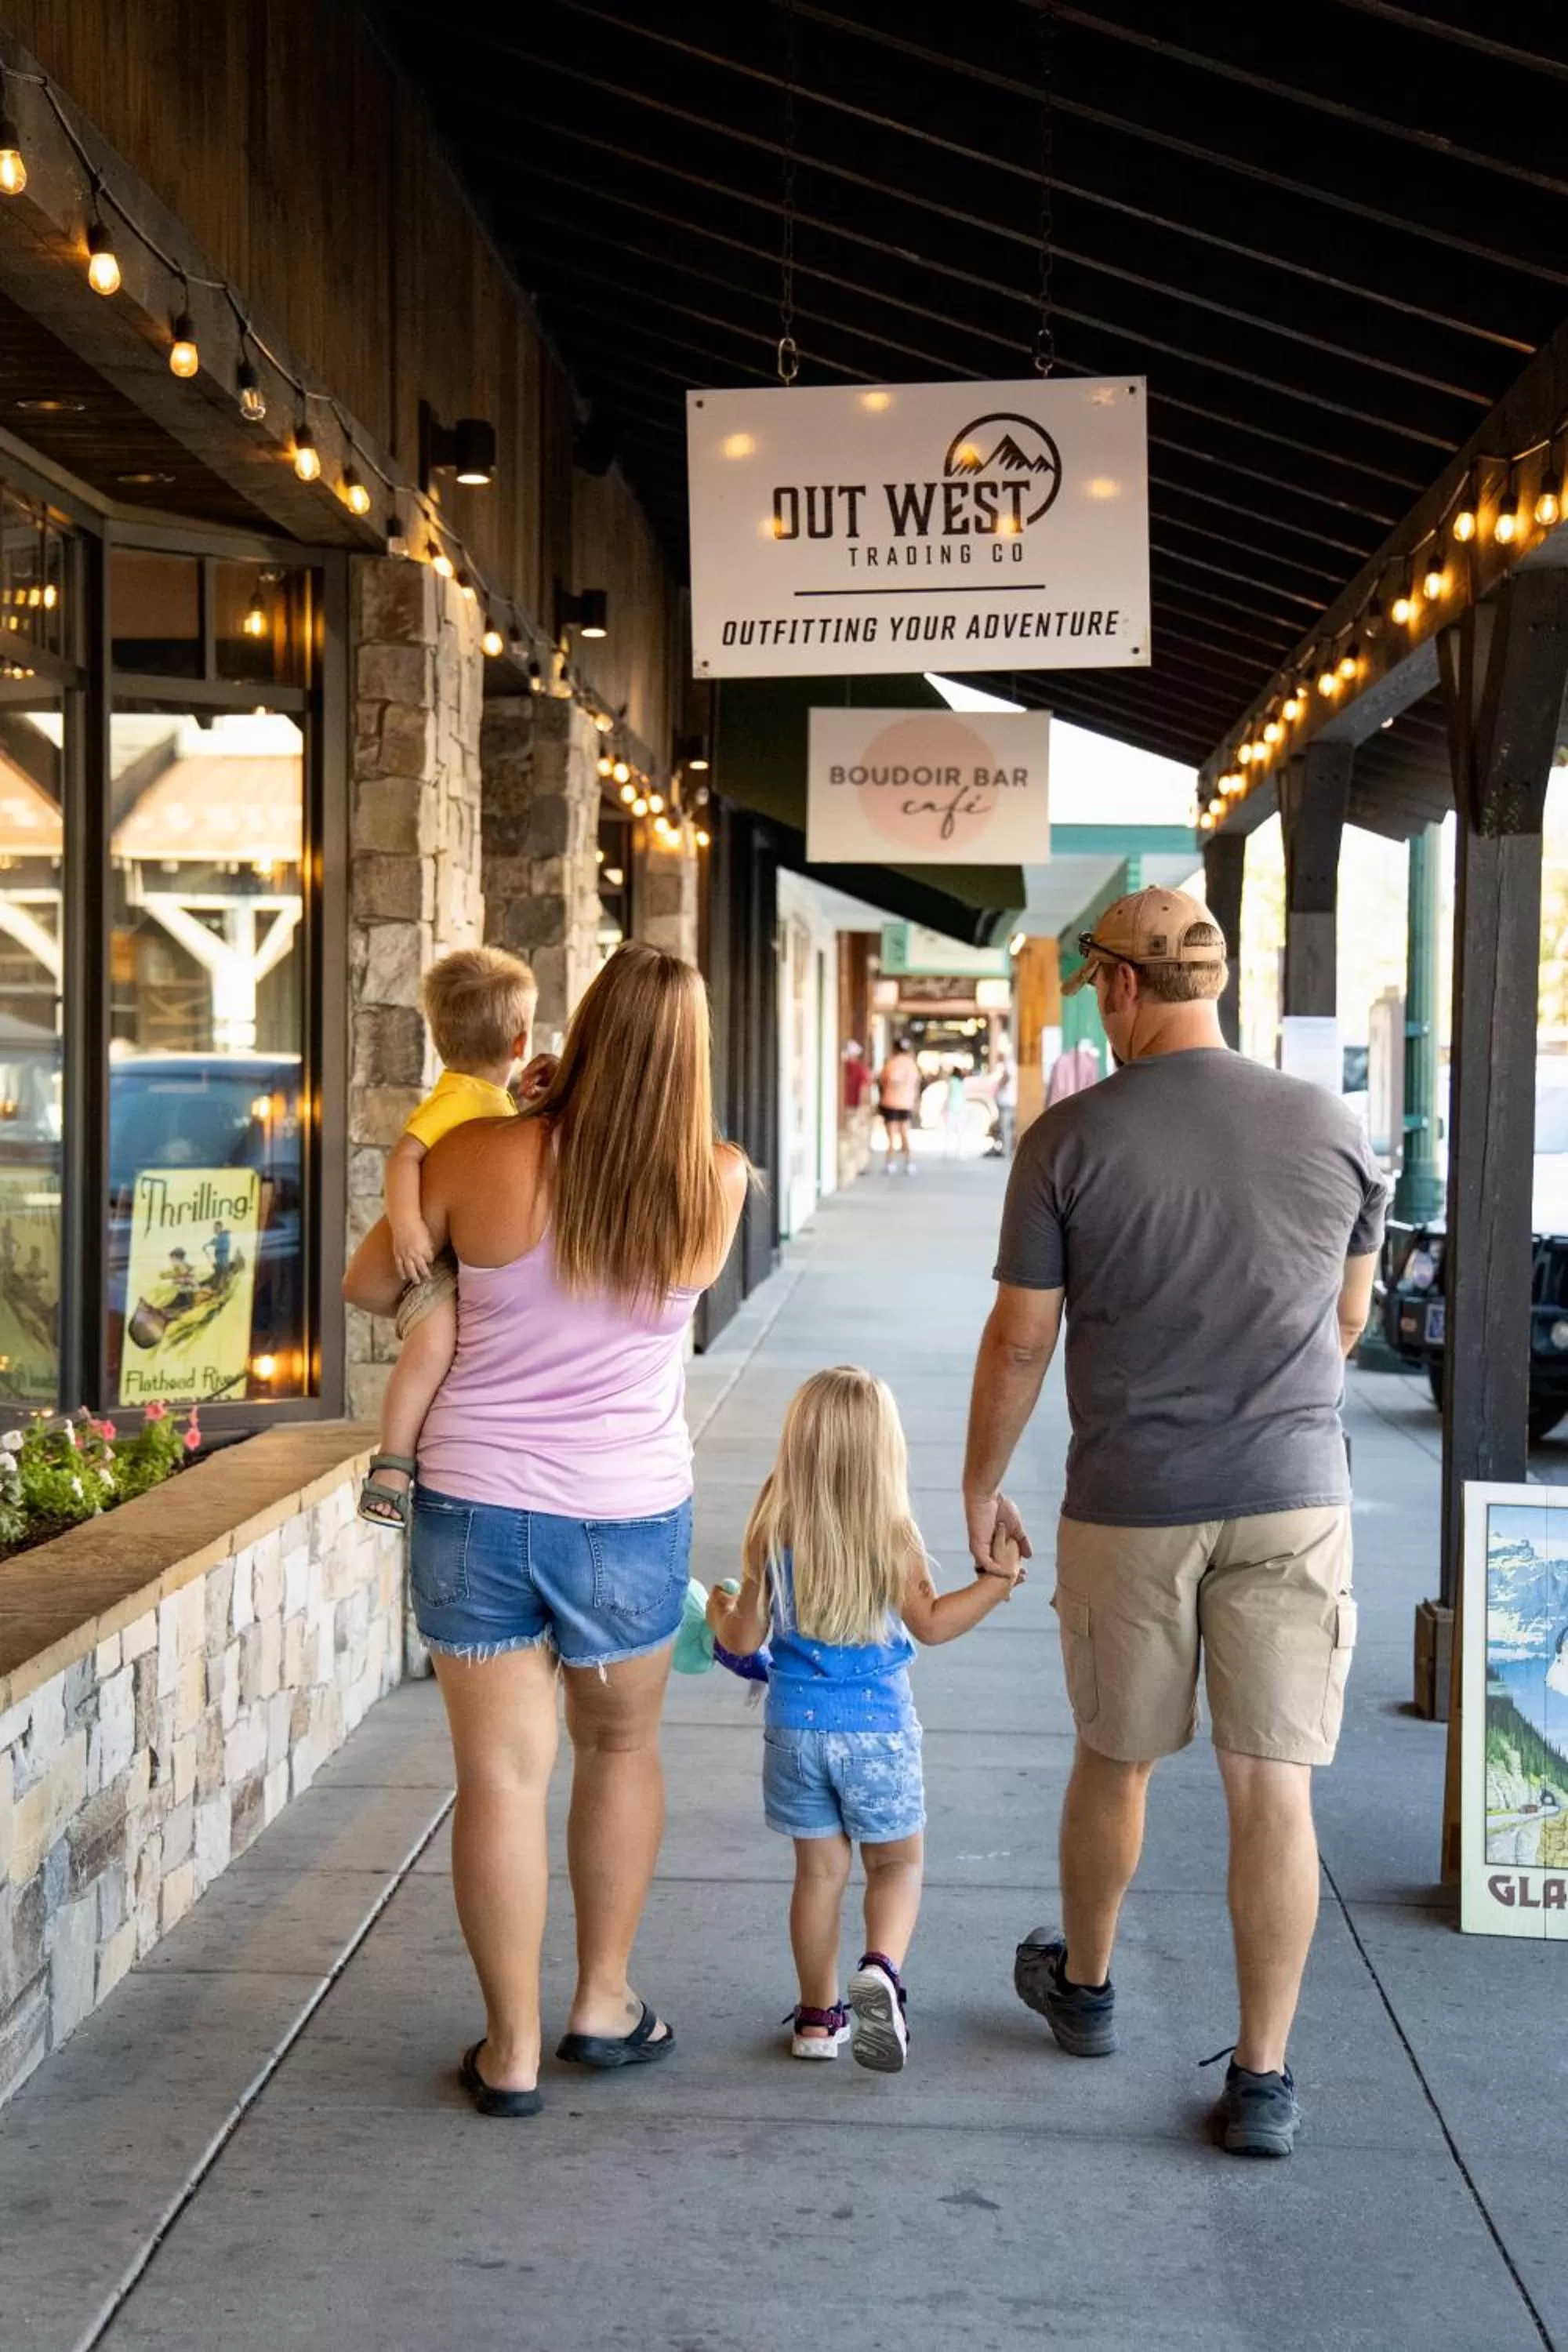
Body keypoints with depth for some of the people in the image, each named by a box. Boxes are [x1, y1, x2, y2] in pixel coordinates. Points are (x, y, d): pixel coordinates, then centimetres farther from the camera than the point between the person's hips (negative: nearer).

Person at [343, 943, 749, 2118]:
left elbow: (370, 1285, 3)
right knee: (620, 1748, 21)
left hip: (474, 1504, 0)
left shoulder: (480, 1159, -11)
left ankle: (511, 2050, 17)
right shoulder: (719, 1185, -9)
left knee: (501, 1771, 8)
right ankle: (604, 2002, 30)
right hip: (630, 1515, 1)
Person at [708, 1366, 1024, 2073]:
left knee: (819, 1869, 14)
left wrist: (720, 1615, 21)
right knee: (897, 1861, 14)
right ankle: (882, 1967, -12)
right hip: (877, 1728, -2)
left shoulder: (772, 1533, -7)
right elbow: (931, 1623, -10)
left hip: (795, 1726, 2)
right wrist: (998, 1578, -2)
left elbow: (746, 1640, -1)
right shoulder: (891, 1535, -12)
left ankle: (818, 2015, 21)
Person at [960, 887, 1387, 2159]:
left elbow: (1020, 1342, -4)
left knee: (1114, 1762, 18)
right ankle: (1263, 2075, 9)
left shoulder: (1071, 1139, -8)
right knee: (1274, 1788, 4)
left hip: (1130, 1507, -1)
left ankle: (1084, 1985, 39)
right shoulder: (1330, 1127, -1)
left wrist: (982, 1486, 10)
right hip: (1295, 1497, 1)